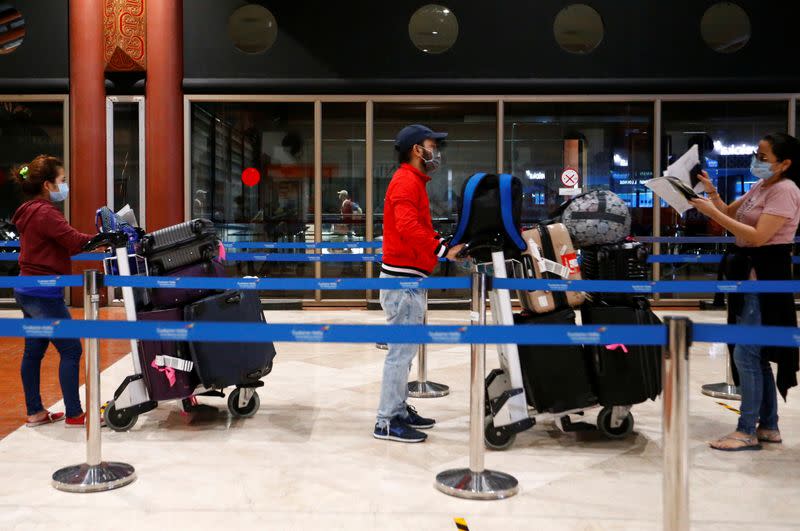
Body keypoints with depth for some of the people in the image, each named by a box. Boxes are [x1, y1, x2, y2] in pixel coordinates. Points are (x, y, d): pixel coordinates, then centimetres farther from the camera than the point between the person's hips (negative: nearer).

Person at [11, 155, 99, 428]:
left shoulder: (31, 211, 14)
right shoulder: (45, 212, -17)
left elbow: (64, 245, 12)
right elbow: (75, 241, -24)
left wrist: (99, 238, 3)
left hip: (28, 291, 10)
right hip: (44, 294, -10)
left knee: (33, 351, 13)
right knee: (71, 350, -3)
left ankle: (35, 412, 22)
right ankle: (74, 414, 3)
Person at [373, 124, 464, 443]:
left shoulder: (413, 181, 20)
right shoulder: (406, 181, -13)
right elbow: (408, 227, -27)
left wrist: (445, 243, 9)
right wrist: (443, 250, -28)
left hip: (410, 278, 11)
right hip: (403, 279, -11)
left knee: (405, 349, 15)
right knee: (401, 351, -7)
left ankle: (399, 410, 24)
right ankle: (387, 422, -1)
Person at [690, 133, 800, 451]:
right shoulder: (760, 186, 14)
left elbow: (758, 236, -23)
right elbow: (730, 213, 17)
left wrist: (712, 212, -24)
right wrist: (711, 193, -2)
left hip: (765, 281, -10)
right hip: (749, 276, 10)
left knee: (746, 354, -8)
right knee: (757, 354, 13)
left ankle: (747, 431, 0)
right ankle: (768, 426, 22)